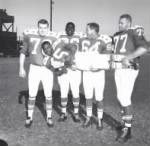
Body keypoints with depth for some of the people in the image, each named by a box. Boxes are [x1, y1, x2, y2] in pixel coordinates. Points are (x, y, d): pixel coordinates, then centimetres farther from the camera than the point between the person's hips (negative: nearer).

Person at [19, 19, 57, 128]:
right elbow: (23, 52, 7)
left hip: (47, 70, 0)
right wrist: (21, 68, 4)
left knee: (48, 95, 5)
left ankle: (49, 117, 21)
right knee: (32, 95, 4)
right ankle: (29, 118, 21)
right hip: (34, 69, 0)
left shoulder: (52, 38, -3)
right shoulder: (29, 36, -2)